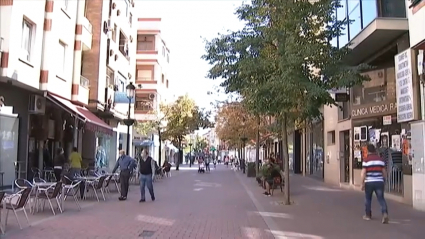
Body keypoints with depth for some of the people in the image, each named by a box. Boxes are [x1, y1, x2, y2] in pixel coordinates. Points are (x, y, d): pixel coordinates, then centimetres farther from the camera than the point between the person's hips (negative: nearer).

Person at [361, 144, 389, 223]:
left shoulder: (366, 160, -6)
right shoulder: (380, 159, 6)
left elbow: (363, 173, -10)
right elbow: (384, 172, 10)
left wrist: (362, 183, -4)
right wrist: (384, 182, 22)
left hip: (369, 182, -2)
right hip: (379, 182, 2)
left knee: (368, 199, 14)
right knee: (381, 199, 1)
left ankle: (368, 215, 24)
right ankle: (385, 213, -19)